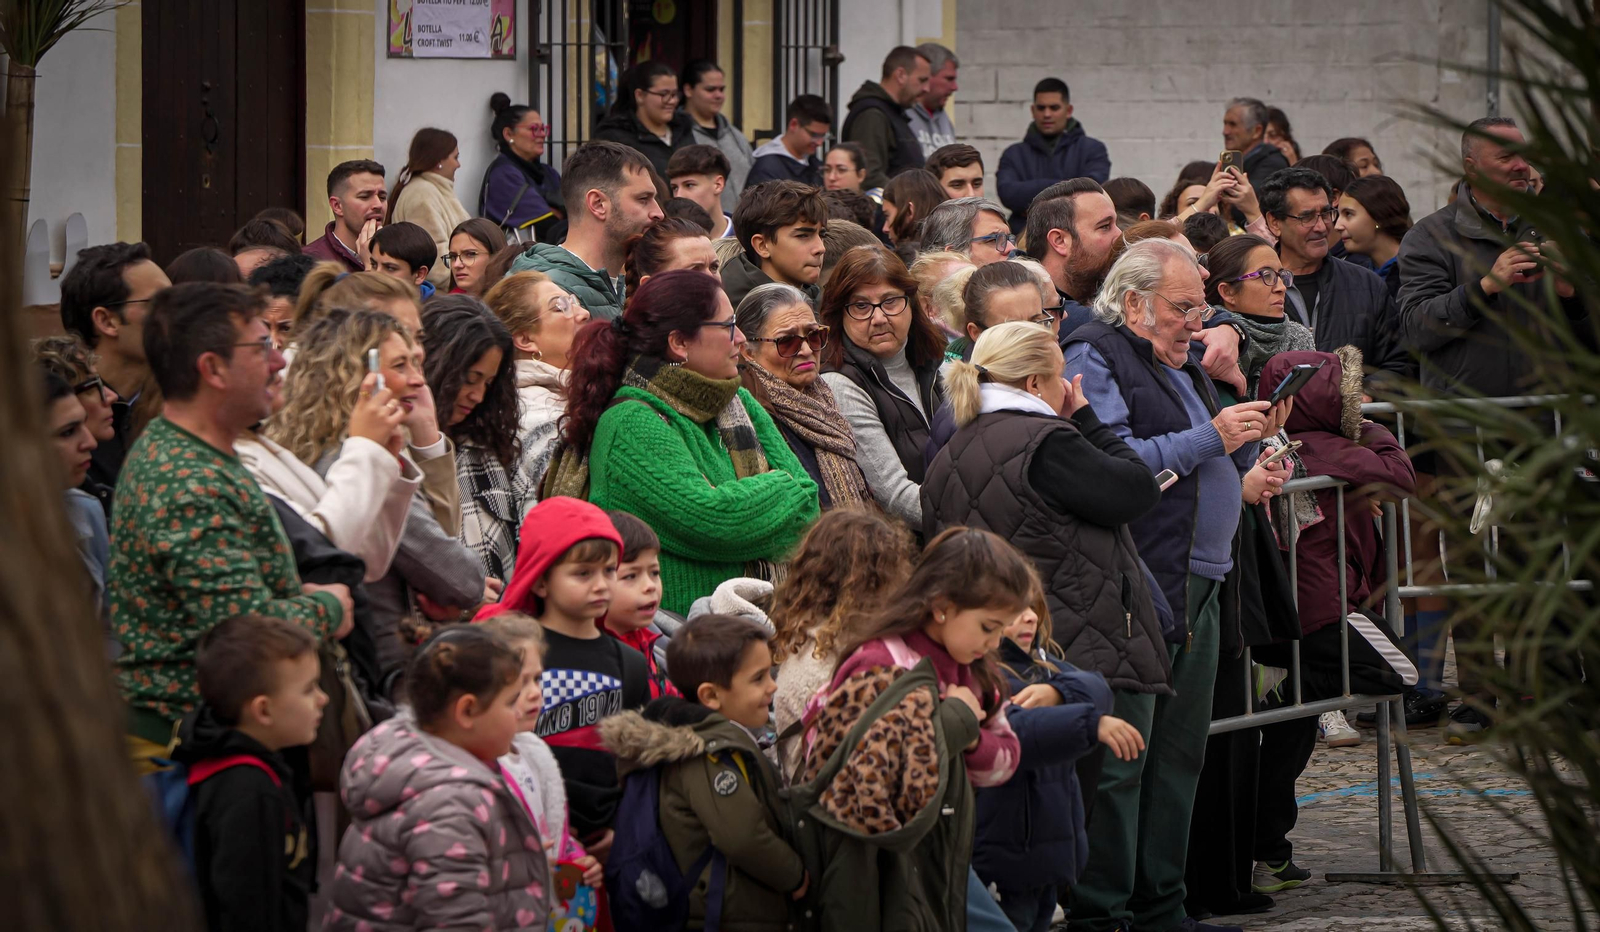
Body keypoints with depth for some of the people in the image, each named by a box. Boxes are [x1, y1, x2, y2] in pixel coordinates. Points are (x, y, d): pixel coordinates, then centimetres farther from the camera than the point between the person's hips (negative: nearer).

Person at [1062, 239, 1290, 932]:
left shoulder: (1180, 363, 23)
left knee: (1180, 750, 11)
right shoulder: (1096, 359, -6)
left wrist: (1249, 437, 8)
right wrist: (1211, 437, -17)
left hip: (1198, 585, 10)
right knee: (1121, 753, -9)